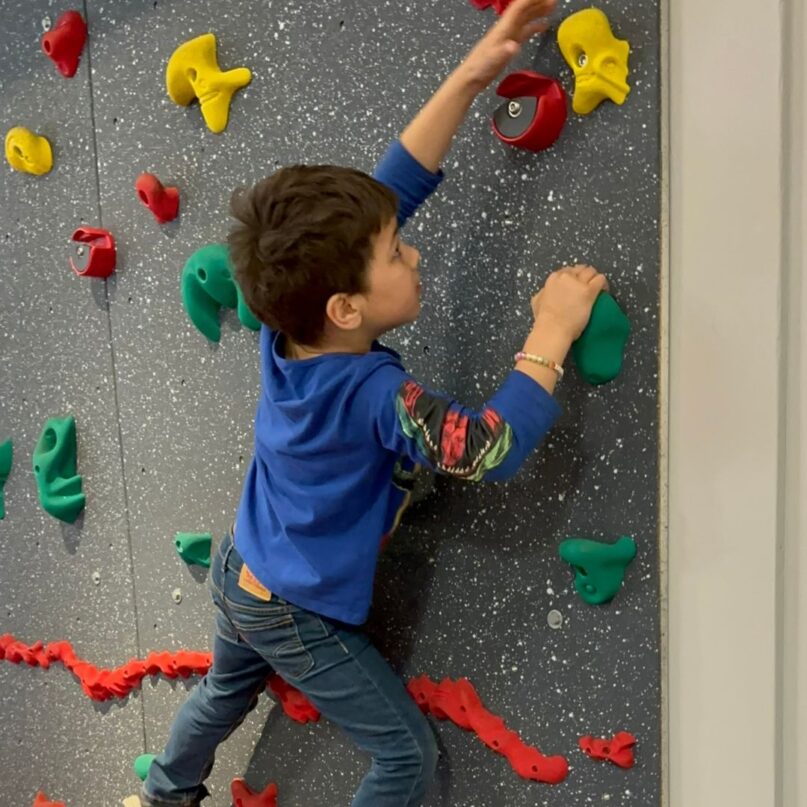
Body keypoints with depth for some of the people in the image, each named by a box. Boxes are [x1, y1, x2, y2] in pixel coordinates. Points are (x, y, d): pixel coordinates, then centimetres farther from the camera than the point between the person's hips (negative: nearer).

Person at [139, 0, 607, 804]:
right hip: (298, 618, -7)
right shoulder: (374, 395, -37)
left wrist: (470, 75, -18)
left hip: (238, 575, 7)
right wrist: (551, 331, -29)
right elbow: (493, 450, -35)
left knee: (226, 690, 36)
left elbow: (392, 187, -16)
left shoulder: (289, 329, -18)